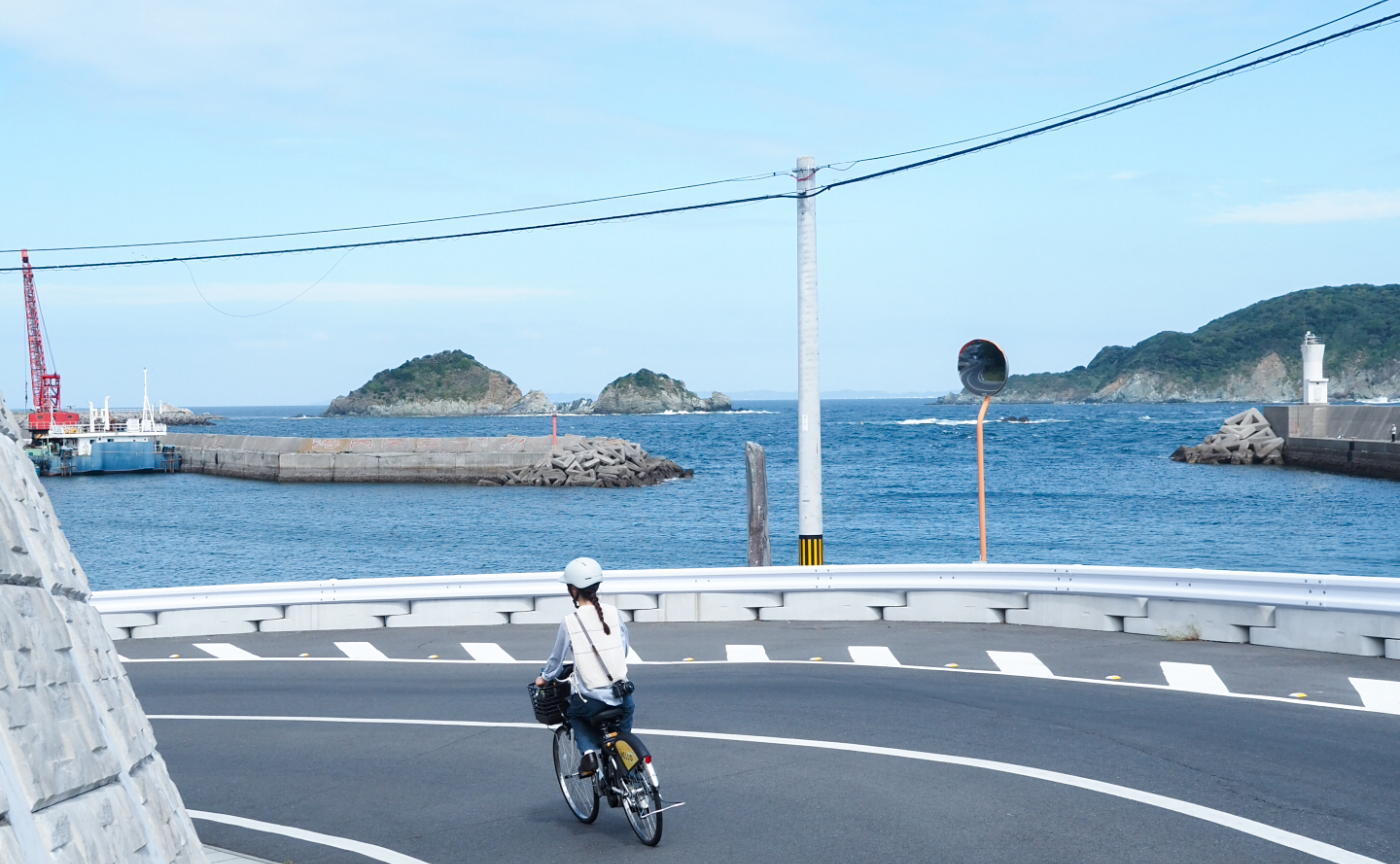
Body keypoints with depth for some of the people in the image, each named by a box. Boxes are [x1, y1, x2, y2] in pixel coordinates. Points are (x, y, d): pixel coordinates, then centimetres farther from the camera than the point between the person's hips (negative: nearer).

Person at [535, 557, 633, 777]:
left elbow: (556, 658, 4)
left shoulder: (569, 622, -8)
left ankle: (589, 753, 8)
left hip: (590, 700, -2)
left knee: (575, 714, 32)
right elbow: (624, 649, 9)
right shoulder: (613, 613, 0)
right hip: (621, 696, 2)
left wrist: (544, 678, 24)